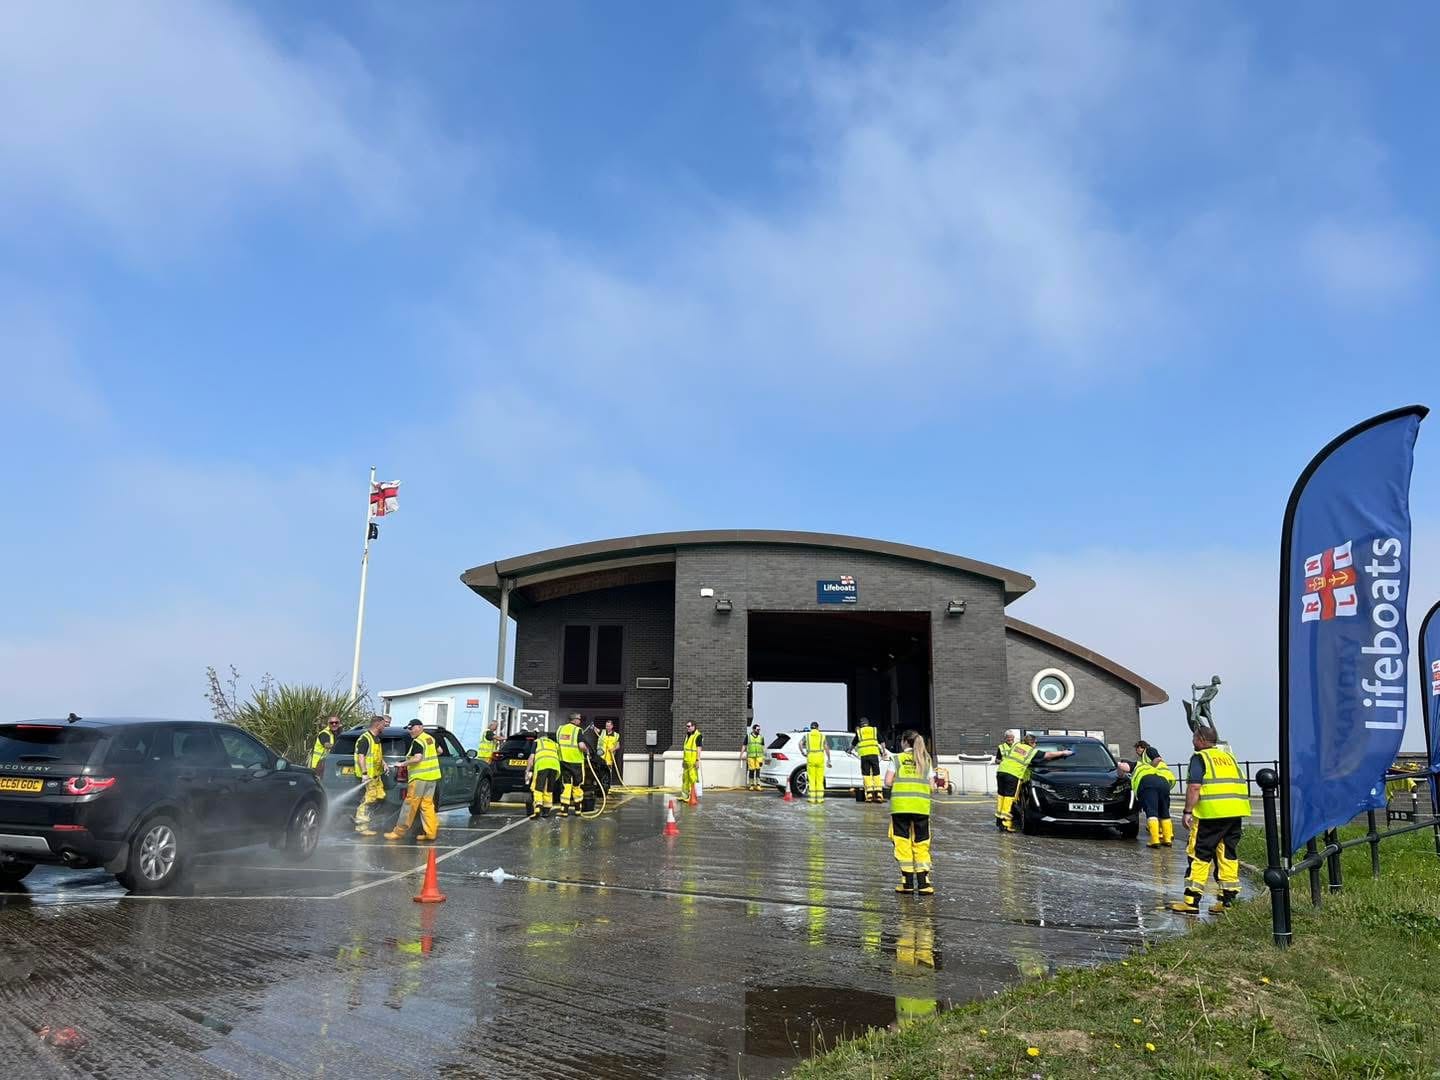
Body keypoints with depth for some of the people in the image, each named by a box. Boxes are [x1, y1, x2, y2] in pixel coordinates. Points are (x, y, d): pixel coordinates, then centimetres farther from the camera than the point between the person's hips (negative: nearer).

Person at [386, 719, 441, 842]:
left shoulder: (417, 742, -13)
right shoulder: (430, 738, 12)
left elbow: (417, 758, -26)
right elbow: (440, 751, 27)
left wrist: (403, 764, -14)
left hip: (420, 778, -8)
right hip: (433, 776, 8)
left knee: (410, 805, -2)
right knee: (427, 804, 9)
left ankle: (398, 832, 5)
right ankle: (430, 833, 6)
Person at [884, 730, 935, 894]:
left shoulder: (899, 758, 5)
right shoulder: (926, 759, 13)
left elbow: (888, 782, -1)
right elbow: (930, 784, 7)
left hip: (900, 805, -2)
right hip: (921, 805, 2)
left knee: (902, 842, 5)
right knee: (921, 844, 8)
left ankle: (908, 883, 5)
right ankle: (923, 883, 2)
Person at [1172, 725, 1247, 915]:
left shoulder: (1199, 758, -2)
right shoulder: (1228, 757, 20)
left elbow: (1194, 787, -12)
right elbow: (1241, 784, 19)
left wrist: (1187, 811, -11)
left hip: (1211, 813, -7)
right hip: (1236, 812, 7)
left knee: (1199, 856, -3)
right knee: (1228, 856, 11)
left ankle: (1191, 901, -4)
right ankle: (1228, 900, 12)